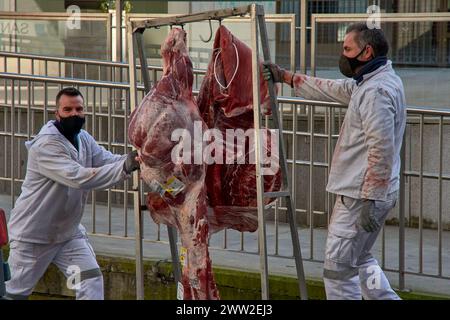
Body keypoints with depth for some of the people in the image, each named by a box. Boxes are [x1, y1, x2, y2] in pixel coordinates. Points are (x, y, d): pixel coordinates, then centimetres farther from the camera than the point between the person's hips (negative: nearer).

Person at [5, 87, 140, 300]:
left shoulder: (83, 139, 2)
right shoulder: (46, 144, -25)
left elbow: (110, 160, -10)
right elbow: (78, 177, -36)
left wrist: (132, 159, -33)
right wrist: (125, 167, -42)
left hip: (68, 232, 7)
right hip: (33, 236, -7)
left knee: (92, 280, -7)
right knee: (16, 293, 5)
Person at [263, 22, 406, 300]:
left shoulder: (376, 91, -20)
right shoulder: (369, 83, 12)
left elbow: (381, 150, -25)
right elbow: (333, 89, 25)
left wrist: (369, 201, -25)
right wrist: (285, 77, 24)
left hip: (360, 195, -11)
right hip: (368, 193, 11)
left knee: (338, 267, -4)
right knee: (360, 258, 23)